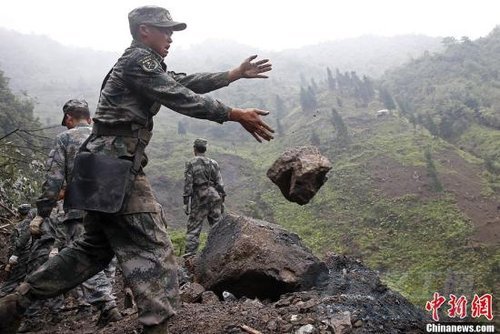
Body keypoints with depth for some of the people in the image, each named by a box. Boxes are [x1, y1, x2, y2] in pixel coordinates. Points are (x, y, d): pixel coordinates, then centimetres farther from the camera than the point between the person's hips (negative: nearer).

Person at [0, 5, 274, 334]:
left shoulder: (144, 64, 22)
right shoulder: (139, 59, -8)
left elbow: (186, 83, 22)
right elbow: (182, 99, -16)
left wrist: (235, 74, 22)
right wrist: (236, 115, -16)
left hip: (109, 165, 11)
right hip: (117, 165, -11)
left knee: (96, 247, 18)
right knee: (152, 247, -7)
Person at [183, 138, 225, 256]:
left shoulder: (190, 164, -3)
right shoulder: (213, 163, 7)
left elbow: (188, 184, -7)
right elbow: (220, 183, 6)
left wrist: (186, 202, -4)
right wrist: (222, 199, 12)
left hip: (199, 199, -3)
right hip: (214, 196, 3)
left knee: (193, 226, 3)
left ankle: (190, 251, 1)